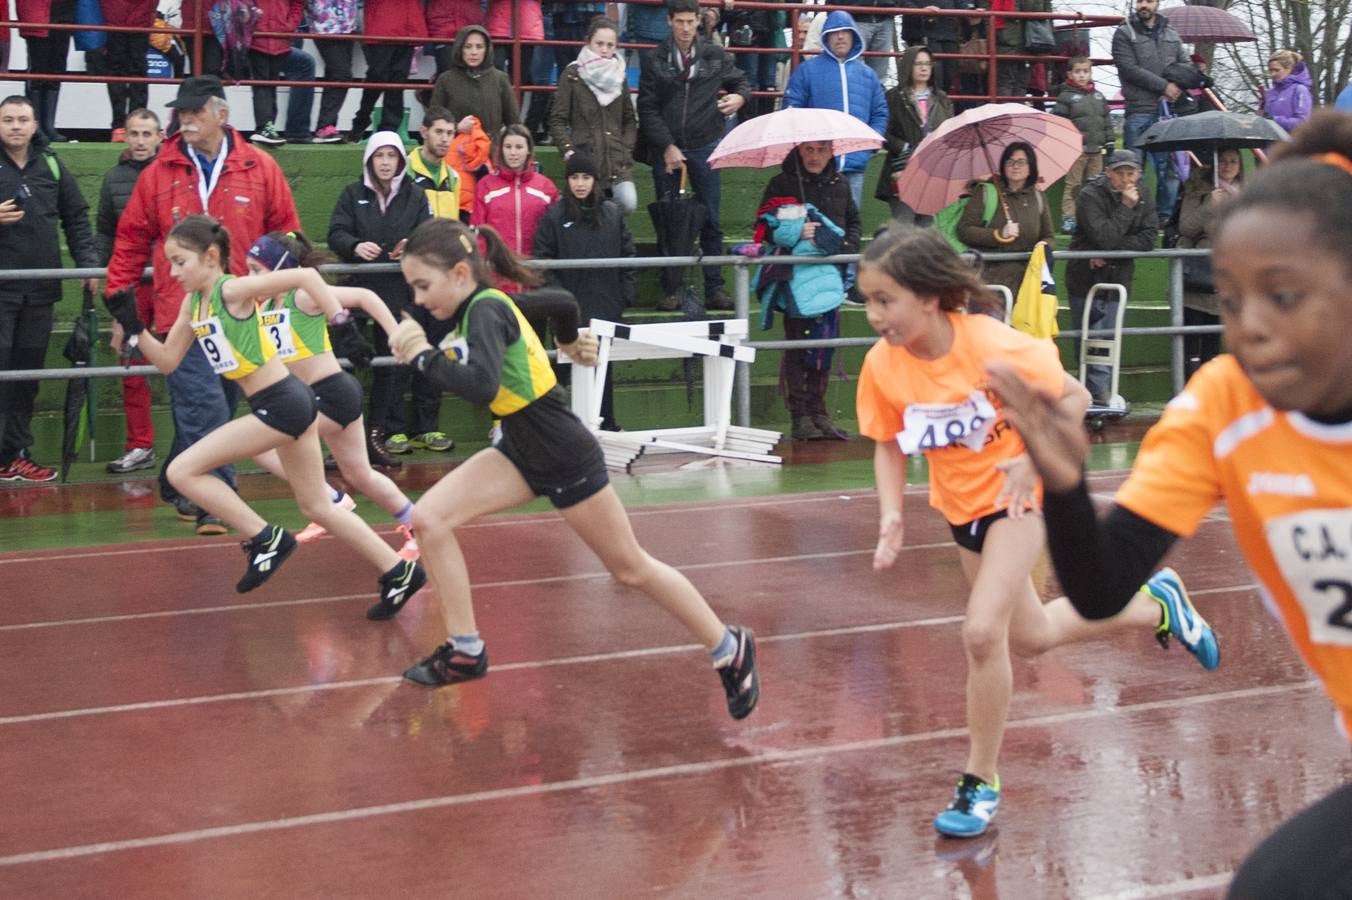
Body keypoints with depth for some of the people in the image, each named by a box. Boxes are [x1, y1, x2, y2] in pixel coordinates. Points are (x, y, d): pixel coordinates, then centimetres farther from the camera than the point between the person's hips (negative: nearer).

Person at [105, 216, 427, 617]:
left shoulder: (232, 290, -14)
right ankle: (400, 573, 24)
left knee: (183, 471, -8)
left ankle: (265, 540, -1)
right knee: (318, 507, 18)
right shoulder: (192, 303, 11)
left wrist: (341, 323, -25)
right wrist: (133, 327, 2)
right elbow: (166, 361, 16)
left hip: (281, 404, -10)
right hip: (283, 404, 10)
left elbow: (306, 276, -21)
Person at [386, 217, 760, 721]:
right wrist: (568, 343, 36)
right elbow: (559, 300, 17)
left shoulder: (486, 310, -24)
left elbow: (481, 386, -42)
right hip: (521, 450, 9)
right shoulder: (473, 307, 1)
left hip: (565, 458, -9)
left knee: (630, 568, 5)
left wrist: (423, 355, -29)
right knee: (429, 518, -6)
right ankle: (465, 652, 5)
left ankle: (730, 650, 23)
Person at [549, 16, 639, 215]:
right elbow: (557, 120, -1)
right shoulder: (572, 75, 0)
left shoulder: (619, 75, 12)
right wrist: (567, 150, -13)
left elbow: (630, 120, 18)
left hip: (617, 161, 3)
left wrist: (627, 148, 4)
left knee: (628, 204, -17)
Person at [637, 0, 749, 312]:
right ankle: (671, 290, 8)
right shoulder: (653, 59, 0)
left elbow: (740, 81, 16)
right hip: (666, 149, -1)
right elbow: (647, 109, -1)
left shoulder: (716, 56, 3)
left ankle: (714, 288, 8)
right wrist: (667, 146, -9)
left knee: (711, 220, 3)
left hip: (705, 146, 1)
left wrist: (740, 96, -8)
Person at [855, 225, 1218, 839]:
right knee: (1030, 638, 20)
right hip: (961, 506, 6)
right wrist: (891, 515, -17)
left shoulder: (992, 346, -29)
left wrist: (1033, 460, -29)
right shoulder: (882, 365, -17)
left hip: (1018, 494, -6)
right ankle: (1156, 605, 44)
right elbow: (888, 444, -2)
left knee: (982, 632, -22)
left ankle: (980, 783, -3)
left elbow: (1072, 399, -15)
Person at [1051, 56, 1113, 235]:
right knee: (1073, 185, -4)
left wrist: (1109, 142, 13)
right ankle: (1068, 219, -3)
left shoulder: (1099, 96, 14)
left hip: (1096, 150, 5)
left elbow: (1107, 121, 19)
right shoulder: (1066, 97, -3)